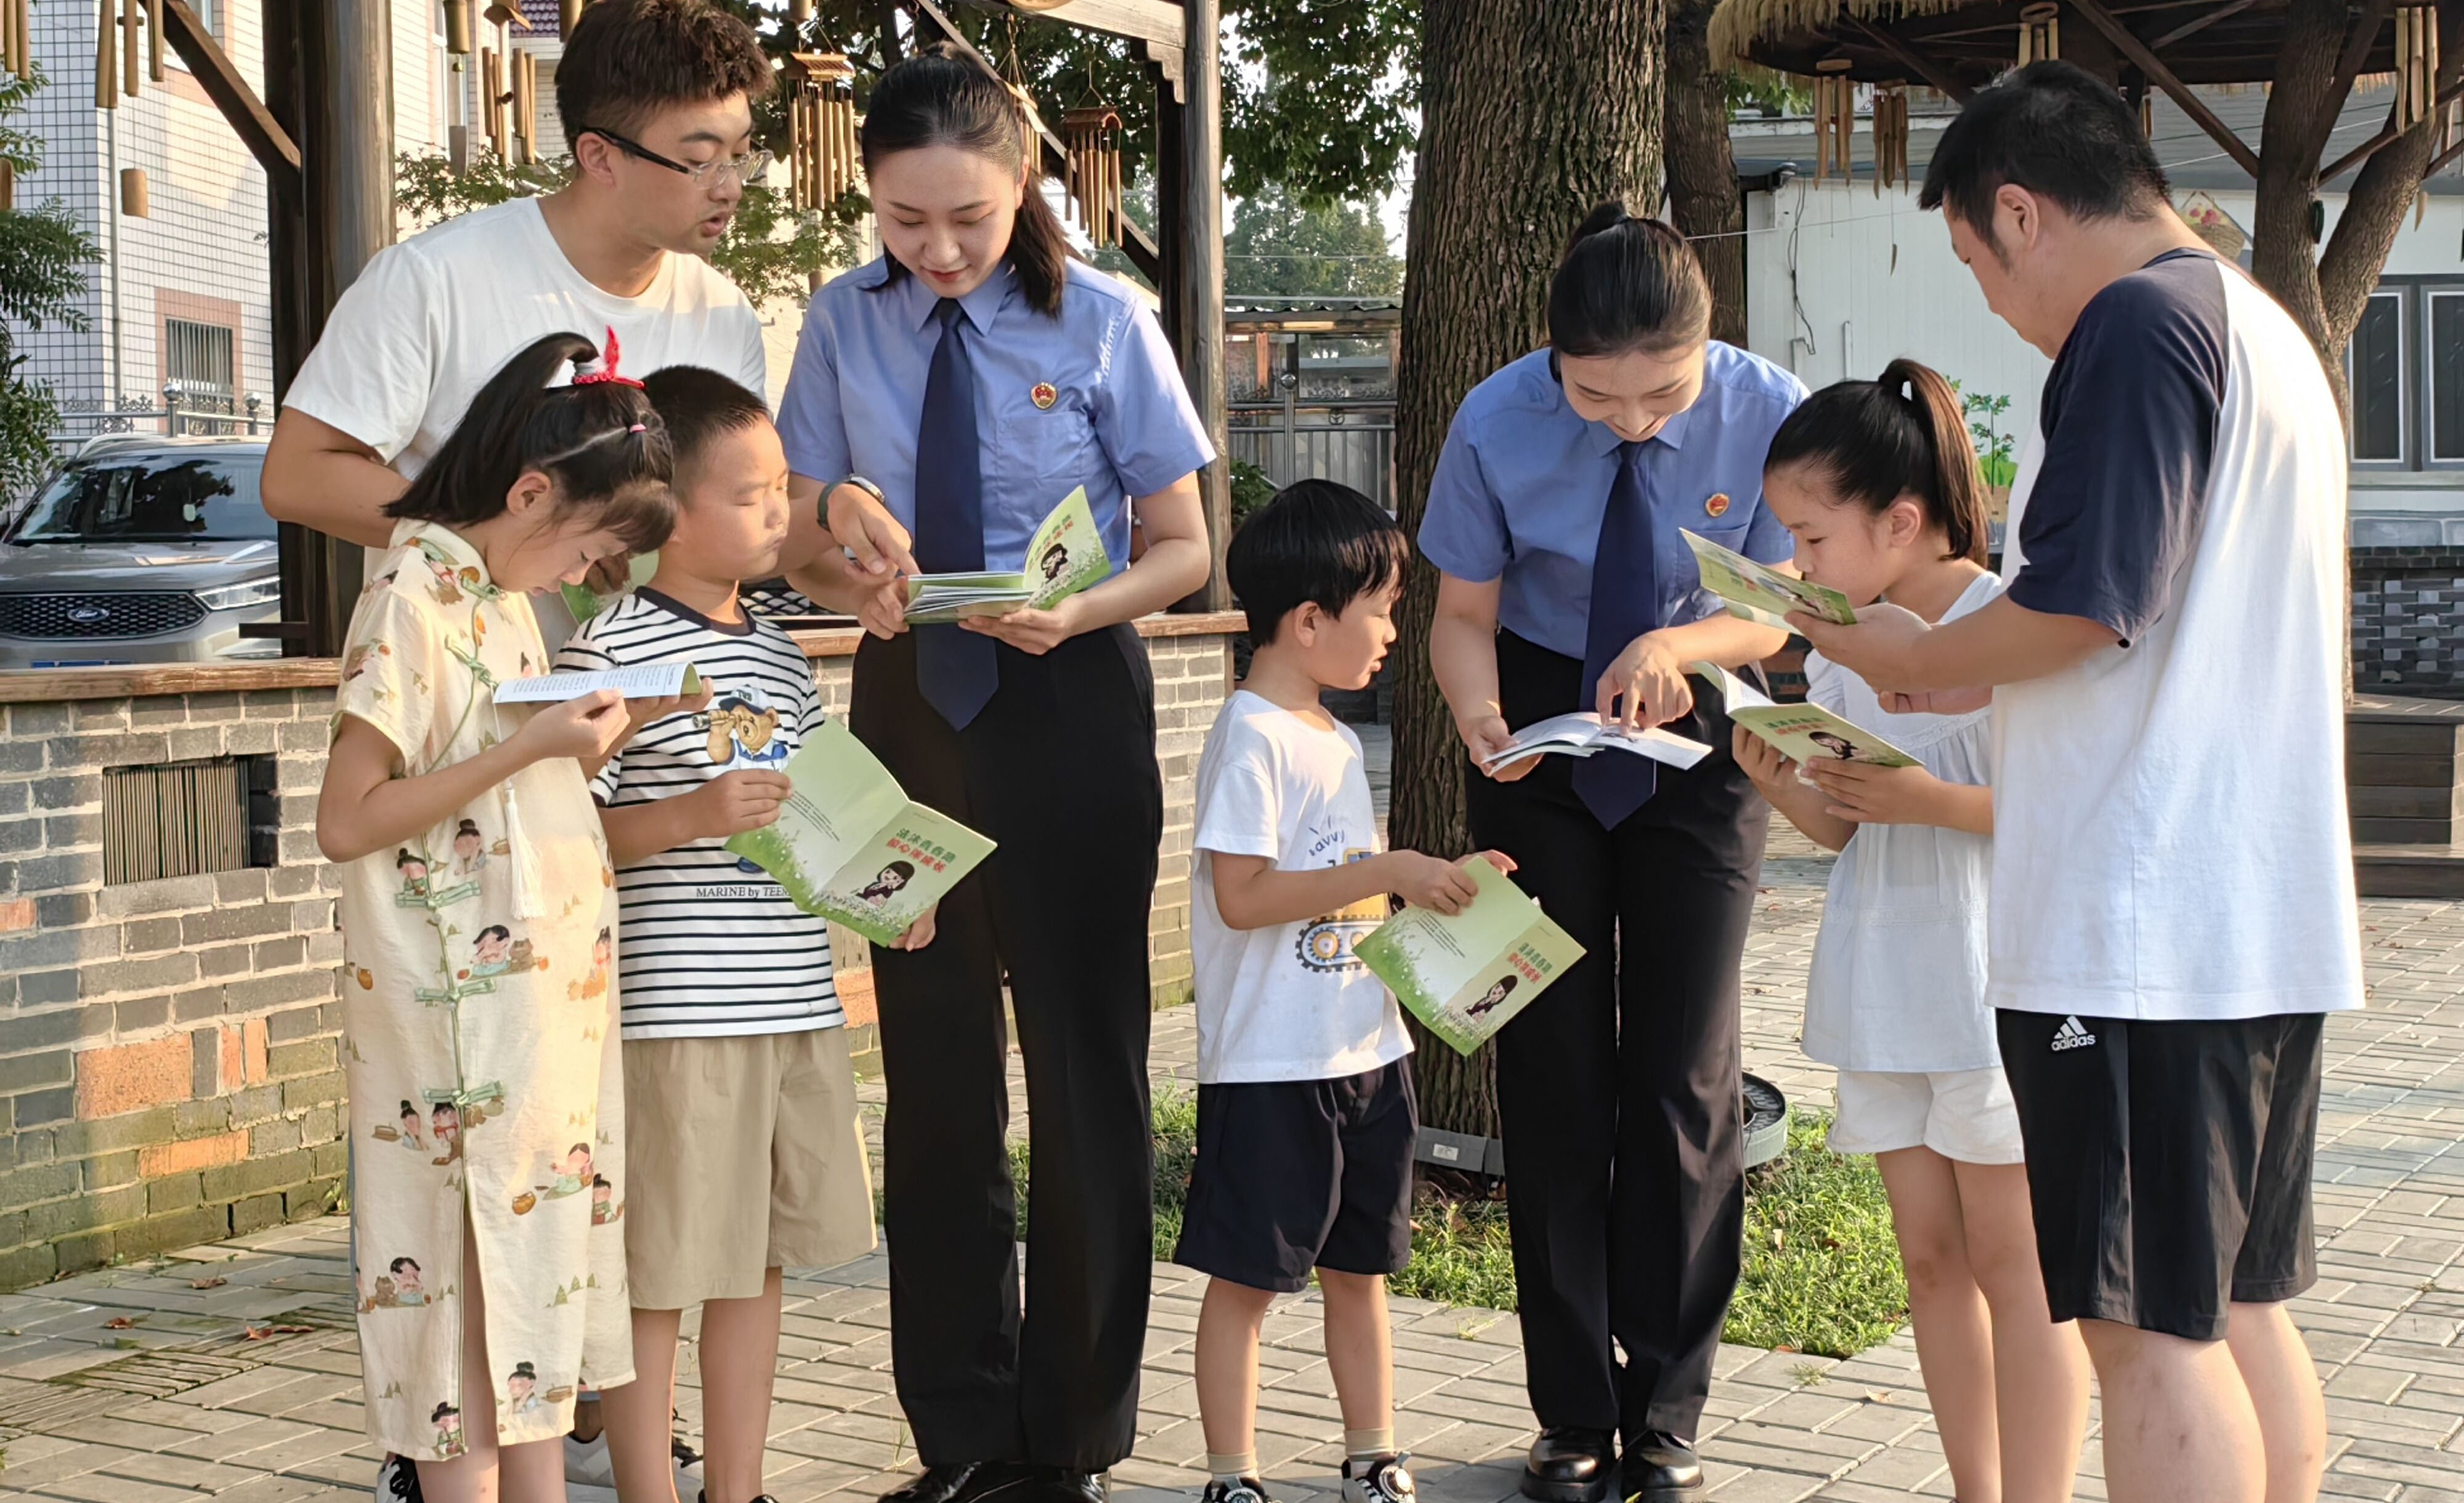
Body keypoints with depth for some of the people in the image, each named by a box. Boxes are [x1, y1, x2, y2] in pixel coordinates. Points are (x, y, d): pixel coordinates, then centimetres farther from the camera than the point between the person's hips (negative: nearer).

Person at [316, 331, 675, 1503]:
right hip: (463, 1012, -9)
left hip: (547, 994, 9)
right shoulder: (412, 601, -15)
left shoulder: (500, 594, 12)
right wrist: (534, 745, -20)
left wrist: (582, 739, 4)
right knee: (472, 1271, -1)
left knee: (545, 1249, 12)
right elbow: (346, 822, -19)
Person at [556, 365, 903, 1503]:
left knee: (759, 1263, 15)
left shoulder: (779, 656, 14)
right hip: (673, 1015, -8)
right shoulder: (609, 652, -10)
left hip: (797, 1005, 8)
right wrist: (695, 816, -24)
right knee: (657, 1277, 0)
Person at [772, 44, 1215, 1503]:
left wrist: (1075, 610, -22)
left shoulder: (1102, 323, -7)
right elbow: (806, 531, 8)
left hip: (1071, 700, -3)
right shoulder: (846, 323, 1)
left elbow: (1182, 549, -2)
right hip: (907, 705, 3)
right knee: (935, 1069, 10)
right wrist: (843, 536, -16)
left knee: (1086, 1065, 4)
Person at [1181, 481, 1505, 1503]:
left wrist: (1437, 887, 7)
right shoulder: (1252, 736, -14)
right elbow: (1244, 895, -22)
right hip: (1268, 1065, -8)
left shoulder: (1338, 741, 13)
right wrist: (1389, 871, -21)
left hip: (1366, 1052, 9)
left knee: (1358, 1270, 16)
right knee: (1246, 1277, 1)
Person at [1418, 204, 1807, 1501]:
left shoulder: (1766, 414, -19)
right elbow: (1464, 614, -8)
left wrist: (1680, 644, -28)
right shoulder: (1497, 426, -19)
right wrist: (1479, 718, -29)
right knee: (1553, 1064, 1)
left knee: (1686, 1074, -1)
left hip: (1696, 736, 0)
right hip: (1544, 727, 0)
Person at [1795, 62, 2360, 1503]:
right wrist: (1970, 676, 19)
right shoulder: (2269, 330, 20)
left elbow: (2078, 605, -19)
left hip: (2138, 926, -10)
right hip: (2270, 922, 10)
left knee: (2148, 1325, -6)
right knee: (2241, 1307, 14)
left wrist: (1913, 658, -2)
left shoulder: (2136, 321, -11)